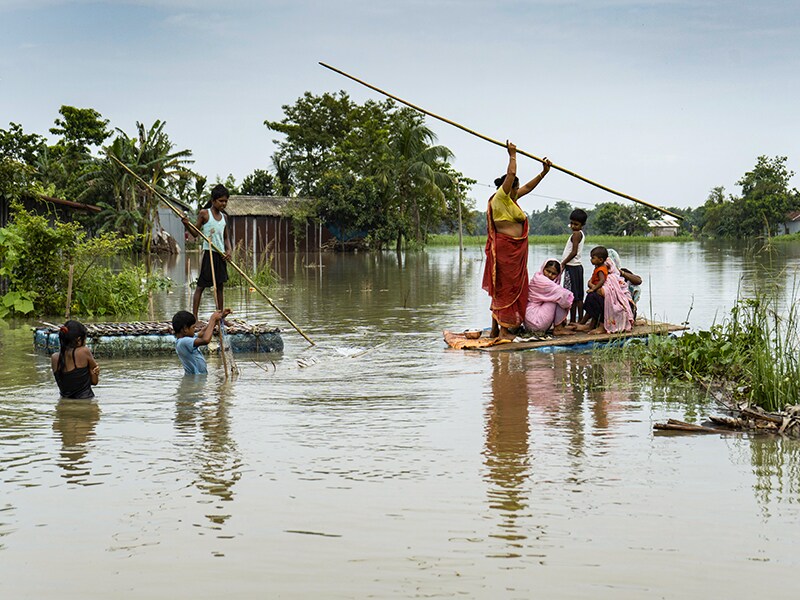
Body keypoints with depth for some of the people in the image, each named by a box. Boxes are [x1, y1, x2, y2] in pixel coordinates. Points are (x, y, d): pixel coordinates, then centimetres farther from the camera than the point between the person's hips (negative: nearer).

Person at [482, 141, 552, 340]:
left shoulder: (510, 199, 17)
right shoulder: (501, 197, -10)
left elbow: (528, 187, 27)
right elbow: (511, 174, -16)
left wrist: (544, 172, 26)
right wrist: (513, 155, -5)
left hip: (515, 249, 10)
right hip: (506, 248, -10)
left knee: (500, 288, 12)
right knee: (507, 287, -9)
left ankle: (496, 328, 16)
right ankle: (503, 329, -8)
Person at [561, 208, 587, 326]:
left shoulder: (576, 234, -13)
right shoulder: (581, 234, 16)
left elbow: (574, 252, -20)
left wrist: (563, 263, -14)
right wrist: (564, 263, 16)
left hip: (572, 267, -10)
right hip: (577, 266, 10)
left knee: (572, 295, -8)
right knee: (578, 296, 11)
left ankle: (573, 320, -8)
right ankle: (580, 320, 14)